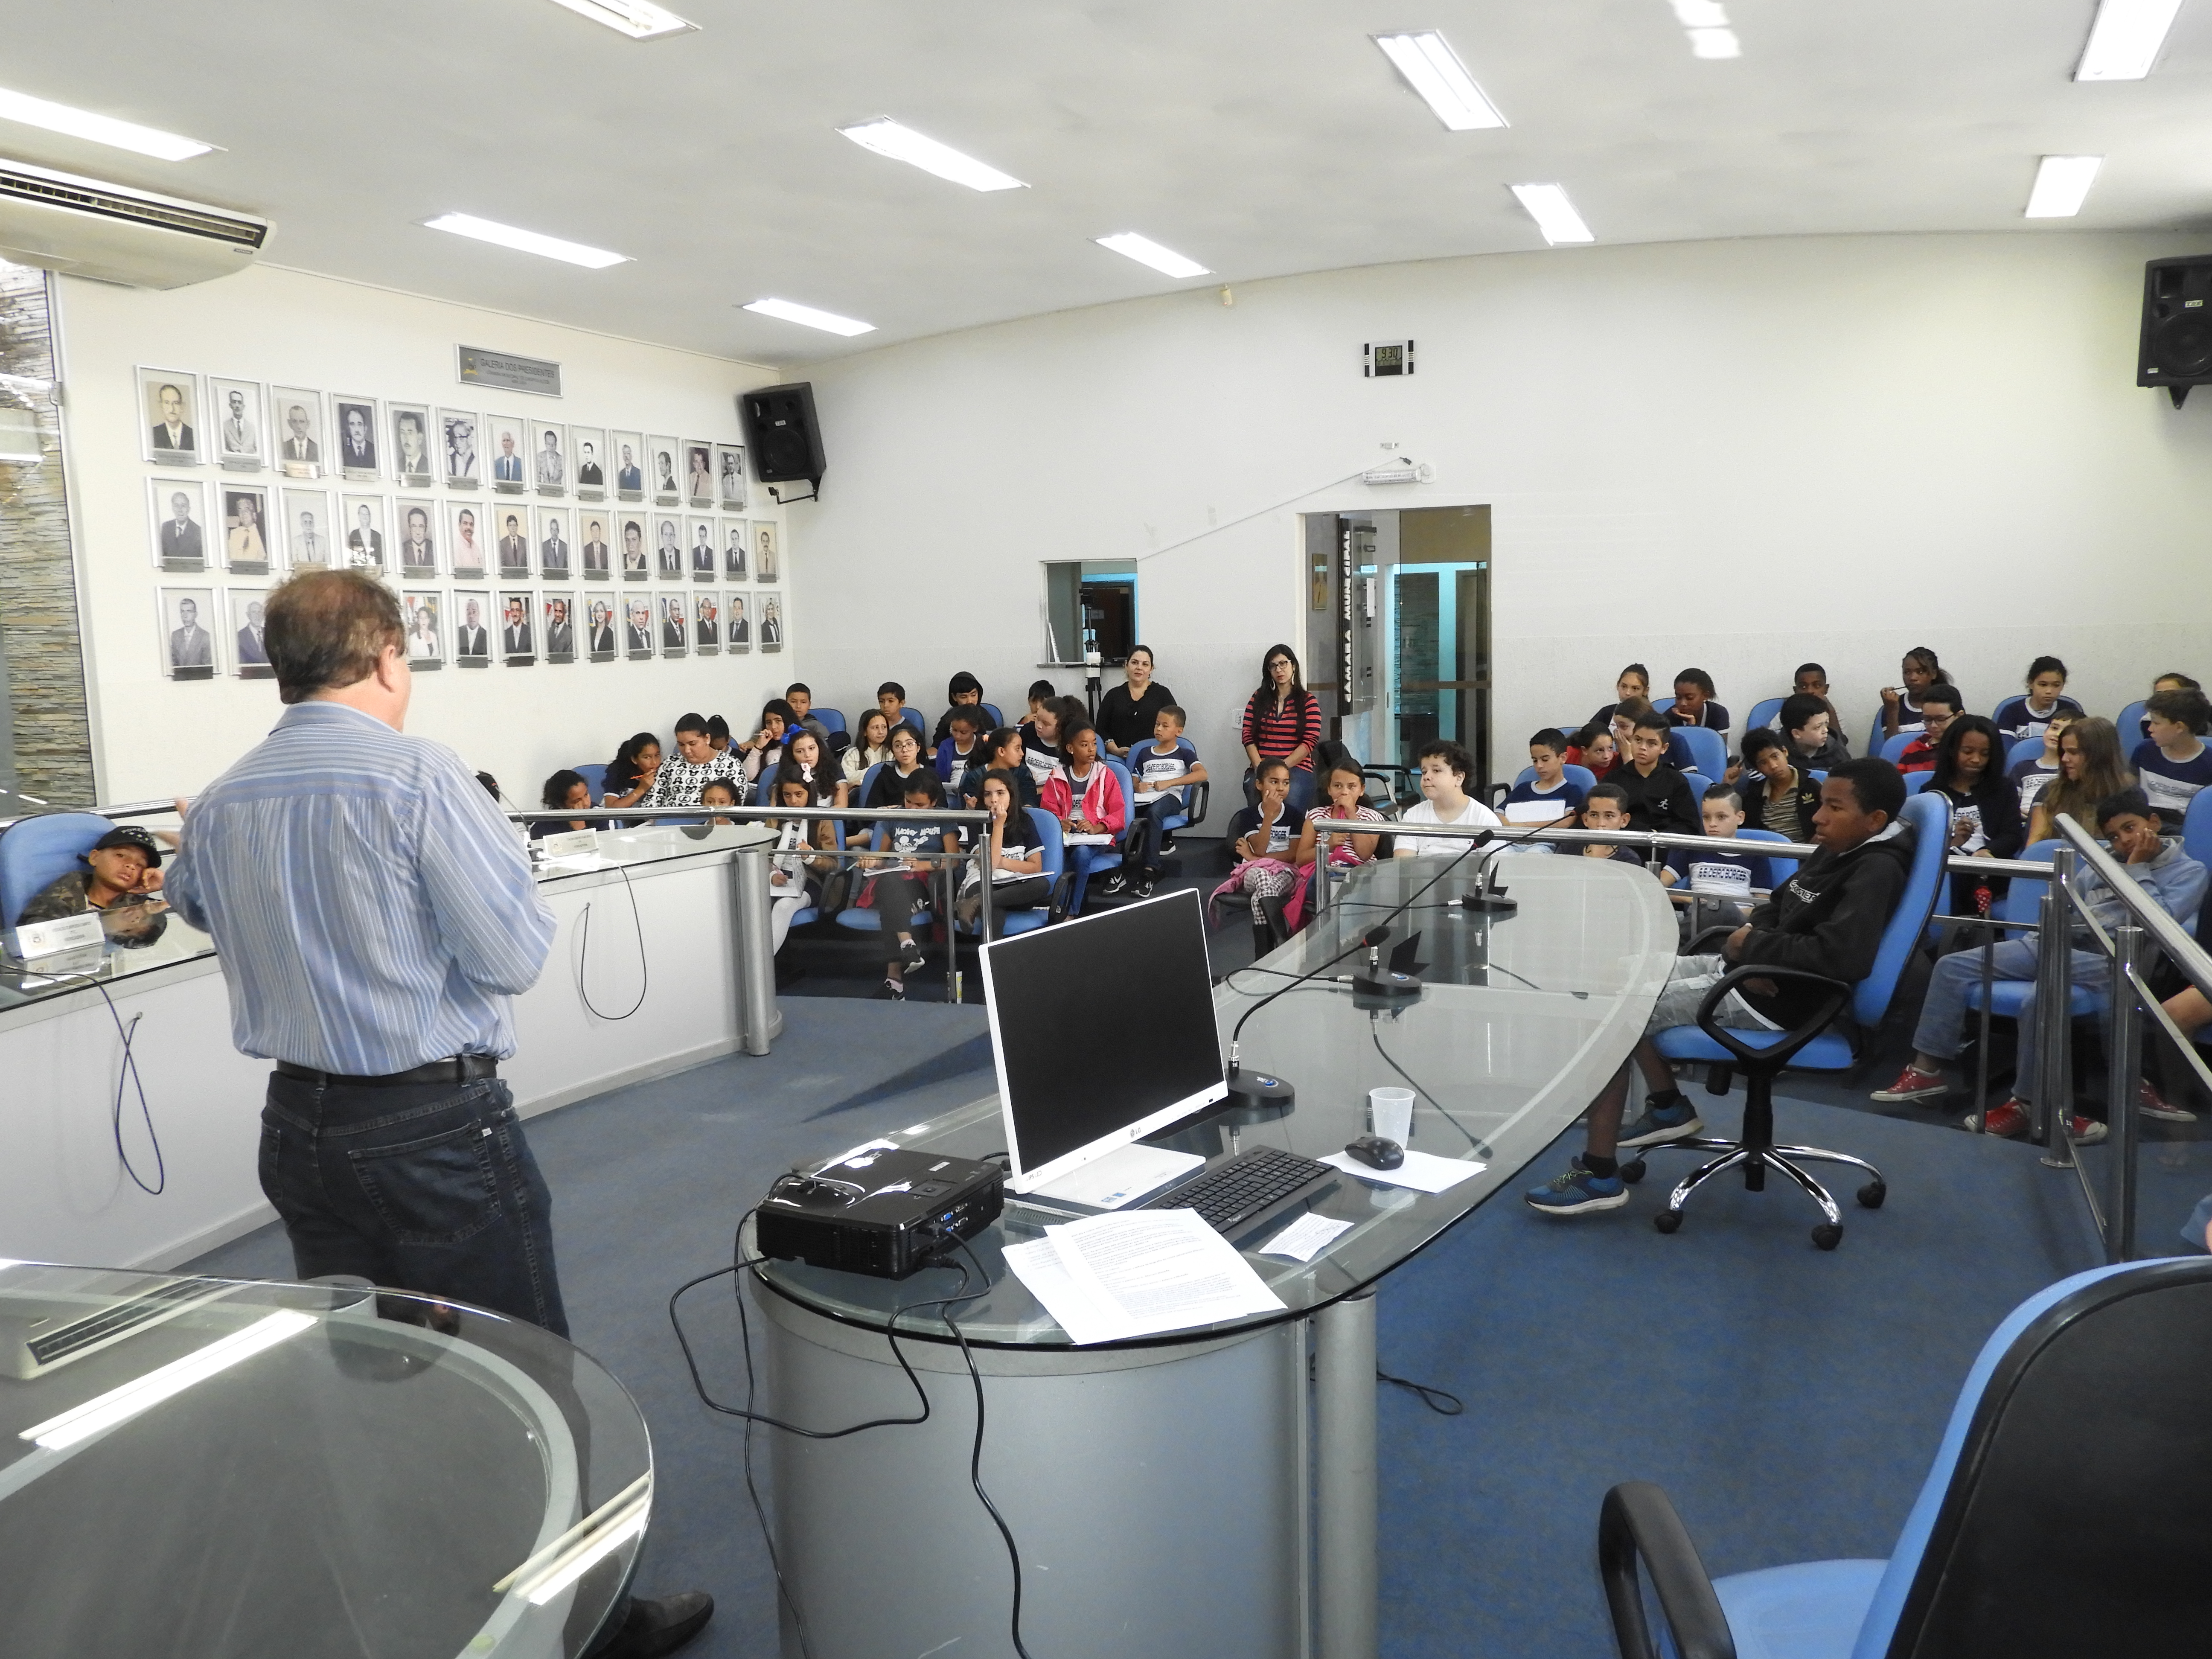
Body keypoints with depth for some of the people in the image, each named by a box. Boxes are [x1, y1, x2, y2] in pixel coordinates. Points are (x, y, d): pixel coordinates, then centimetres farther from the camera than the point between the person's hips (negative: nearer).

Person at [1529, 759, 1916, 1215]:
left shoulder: (1876, 871, -19)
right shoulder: (1838, 852, 11)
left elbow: (1843, 955, -33)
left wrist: (1752, 945, -18)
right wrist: (1751, 944, -6)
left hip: (1774, 1000, -10)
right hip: (1749, 971, 10)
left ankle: (1600, 1175, -9)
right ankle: (1668, 1106, 26)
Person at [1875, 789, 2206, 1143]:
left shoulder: (2188, 871, 6)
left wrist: (2138, 868, -5)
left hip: (2110, 959, -7)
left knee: (2041, 1001, -37)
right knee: (1952, 966, -5)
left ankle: (2030, 1104, -21)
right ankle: (1926, 1071, -6)